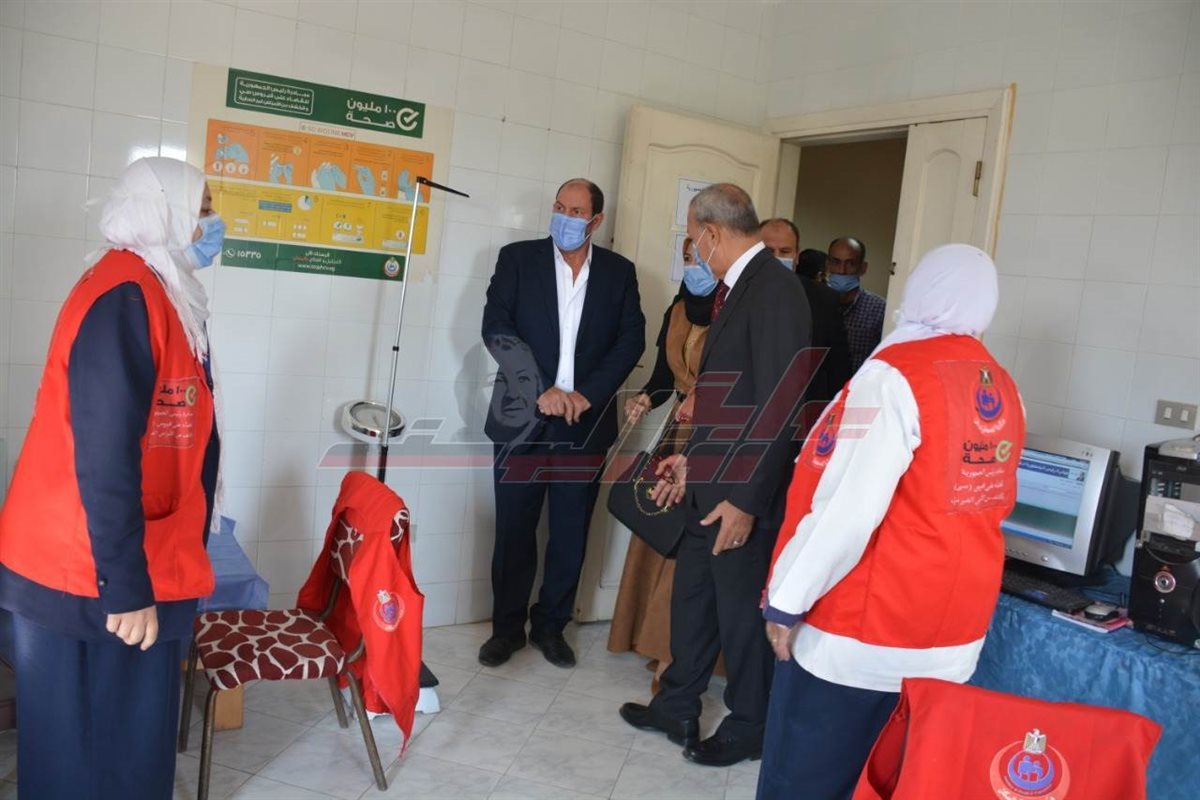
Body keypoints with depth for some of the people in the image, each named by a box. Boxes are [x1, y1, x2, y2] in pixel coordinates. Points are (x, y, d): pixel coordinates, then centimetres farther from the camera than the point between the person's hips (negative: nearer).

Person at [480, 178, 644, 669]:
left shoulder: (619, 272, 8)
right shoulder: (518, 258, 3)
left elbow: (631, 339, 2)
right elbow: (496, 328, -6)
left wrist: (589, 393, -11)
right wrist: (540, 389, -16)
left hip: (586, 423, 1)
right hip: (524, 419, -1)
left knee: (570, 533, 8)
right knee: (514, 530, 5)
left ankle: (551, 625, 25)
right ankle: (507, 627, 22)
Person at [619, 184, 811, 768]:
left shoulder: (774, 291, -18)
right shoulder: (738, 288, 10)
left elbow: (779, 407, -22)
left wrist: (747, 500, -21)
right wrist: (693, 457, 14)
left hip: (744, 491, -9)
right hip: (711, 482, 9)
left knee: (741, 610, 8)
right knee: (691, 597, 19)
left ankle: (748, 728, 29)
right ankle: (676, 707, 37)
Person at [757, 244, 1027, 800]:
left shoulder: (895, 374, -17)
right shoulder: (1005, 392, 4)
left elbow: (847, 505, -23)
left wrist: (787, 599, -14)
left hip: (861, 630, -7)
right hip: (955, 634, 7)